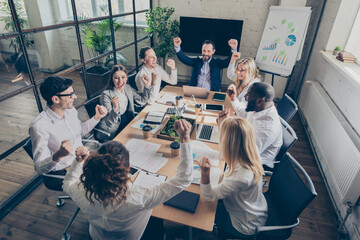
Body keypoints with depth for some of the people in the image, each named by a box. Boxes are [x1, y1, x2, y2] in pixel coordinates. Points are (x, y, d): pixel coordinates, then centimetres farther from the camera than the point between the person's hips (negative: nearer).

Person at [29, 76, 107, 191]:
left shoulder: (71, 110, -4)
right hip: (60, 174, -7)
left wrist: (97, 117, 4)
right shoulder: (39, 126, -26)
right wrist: (58, 155, -44)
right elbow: (40, 168, -25)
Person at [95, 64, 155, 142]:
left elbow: (143, 100, 13)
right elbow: (109, 123, -18)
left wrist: (148, 85, -1)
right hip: (113, 133, -7)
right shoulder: (106, 94, -17)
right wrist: (115, 108, -37)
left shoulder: (128, 88, 2)